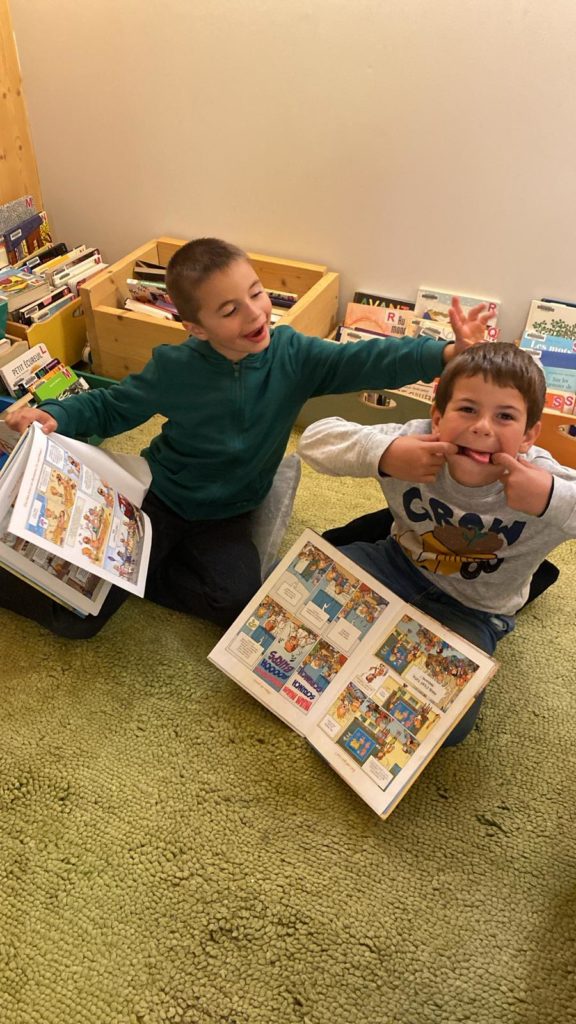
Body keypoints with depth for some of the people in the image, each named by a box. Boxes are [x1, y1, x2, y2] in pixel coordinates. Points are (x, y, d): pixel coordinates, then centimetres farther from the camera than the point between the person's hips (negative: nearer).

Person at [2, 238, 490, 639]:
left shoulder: (292, 354, -16)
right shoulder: (174, 368, -18)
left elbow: (367, 362, -27)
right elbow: (110, 407, -4)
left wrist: (446, 353, -42)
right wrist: (54, 416, -22)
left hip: (226, 515, 3)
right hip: (158, 496, -2)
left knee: (241, 601, -22)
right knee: (78, 617, -9)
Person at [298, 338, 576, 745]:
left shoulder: (541, 478, -29)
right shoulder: (416, 441, -24)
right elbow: (316, 437, -22)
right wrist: (383, 455, -40)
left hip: (473, 612, -1)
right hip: (403, 562, 2)